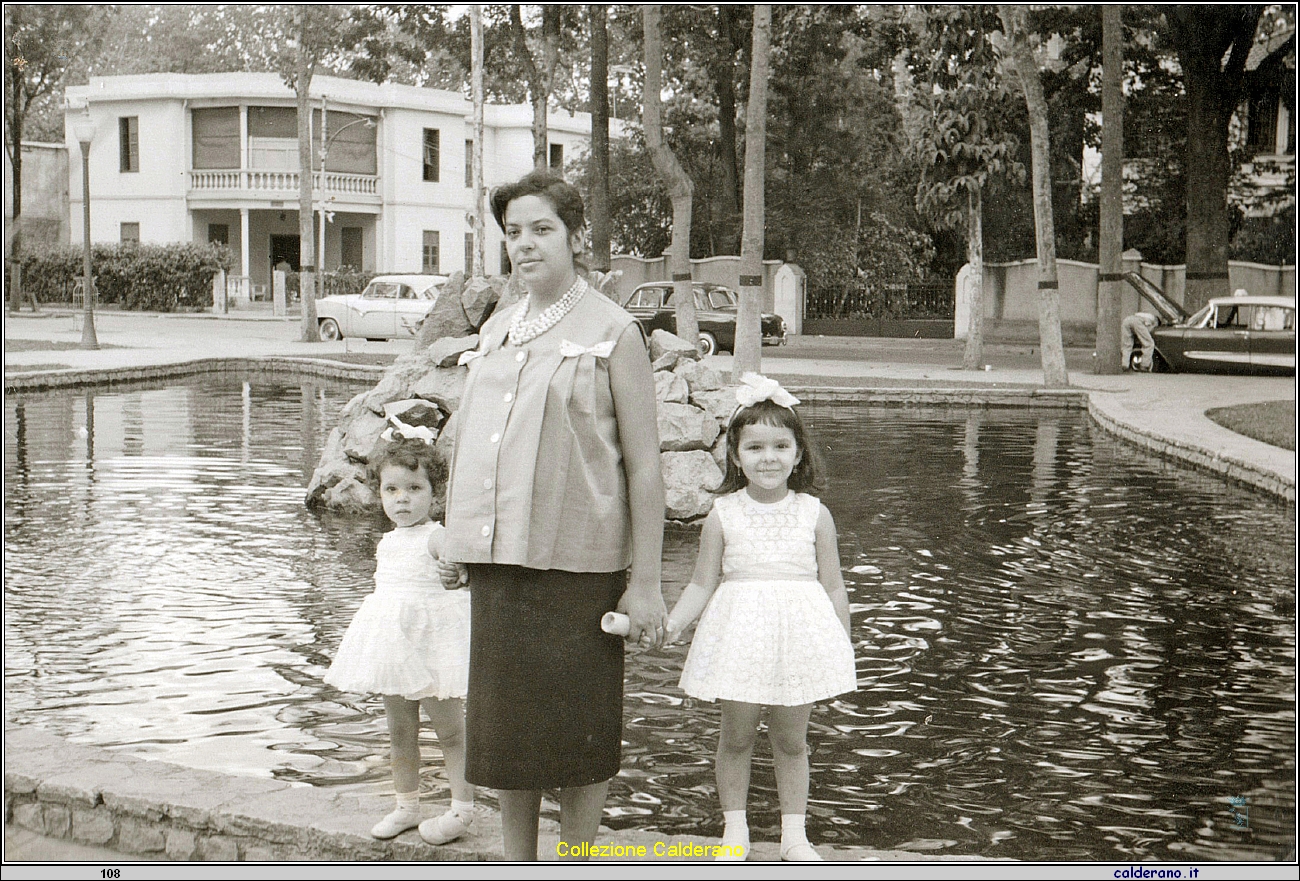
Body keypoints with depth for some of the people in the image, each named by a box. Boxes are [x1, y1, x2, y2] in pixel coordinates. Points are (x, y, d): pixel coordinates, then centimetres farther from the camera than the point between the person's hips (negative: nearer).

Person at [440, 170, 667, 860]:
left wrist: (644, 583, -11)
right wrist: (456, 542, 19)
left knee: (578, 728, 3)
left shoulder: (612, 332, -4)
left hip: (578, 565, -5)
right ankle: (516, 860, 23)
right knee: (505, 723, 10)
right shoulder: (495, 331, 12)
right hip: (498, 561, 5)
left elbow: (645, 466, -7)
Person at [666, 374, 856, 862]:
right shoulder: (723, 515, -1)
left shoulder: (814, 514, 1)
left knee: (790, 739, 8)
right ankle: (734, 830, 21)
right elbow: (702, 584, 3)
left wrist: (843, 646, 6)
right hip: (741, 633, 0)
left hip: (800, 630, 0)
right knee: (736, 735, 6)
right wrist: (668, 625, -8)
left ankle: (794, 833, 21)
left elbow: (833, 587, 6)